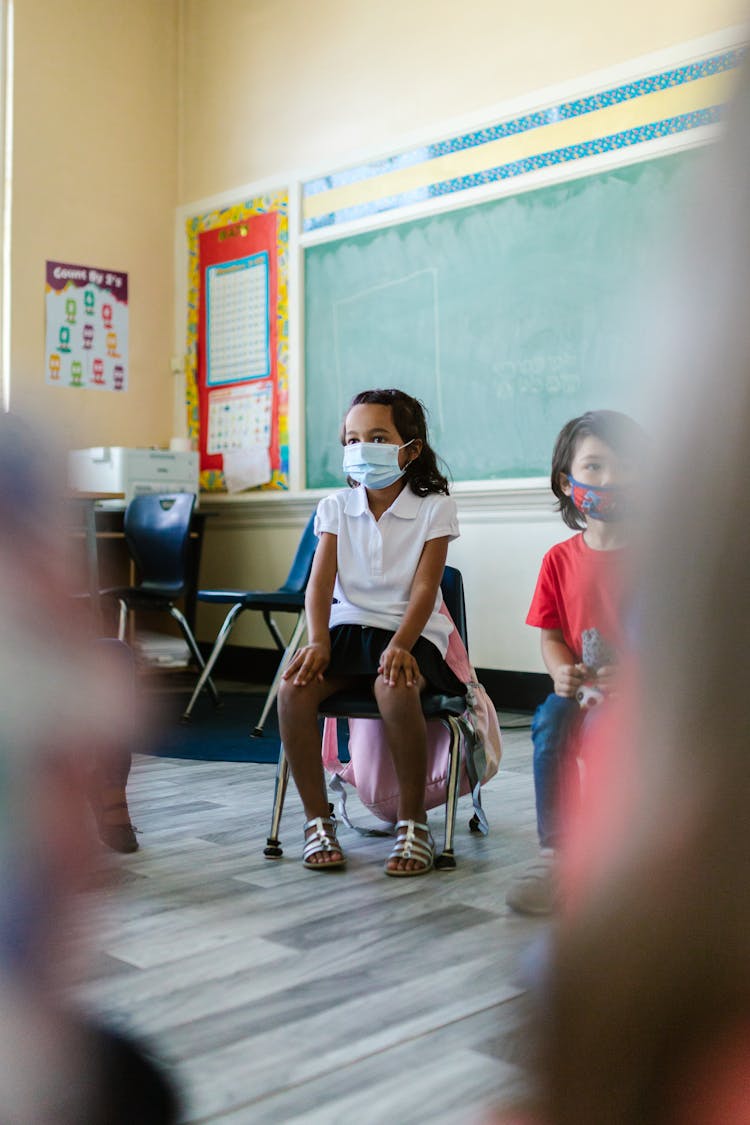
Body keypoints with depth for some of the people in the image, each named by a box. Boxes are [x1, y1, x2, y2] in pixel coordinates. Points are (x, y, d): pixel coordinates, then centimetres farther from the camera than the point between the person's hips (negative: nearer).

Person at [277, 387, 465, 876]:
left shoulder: (434, 507, -1)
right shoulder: (336, 506, 8)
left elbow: (424, 587, -10)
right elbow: (320, 582, -2)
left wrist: (400, 645, -26)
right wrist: (318, 642, -20)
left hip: (411, 630, -3)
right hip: (348, 625, 3)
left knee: (394, 689, -37)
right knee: (294, 688, -26)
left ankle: (414, 823, -19)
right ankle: (317, 819, -11)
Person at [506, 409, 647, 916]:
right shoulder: (560, 559, 7)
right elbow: (551, 636, 9)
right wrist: (563, 672, -14)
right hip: (582, 689, 3)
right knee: (551, 717, -28)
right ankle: (555, 851, -19)